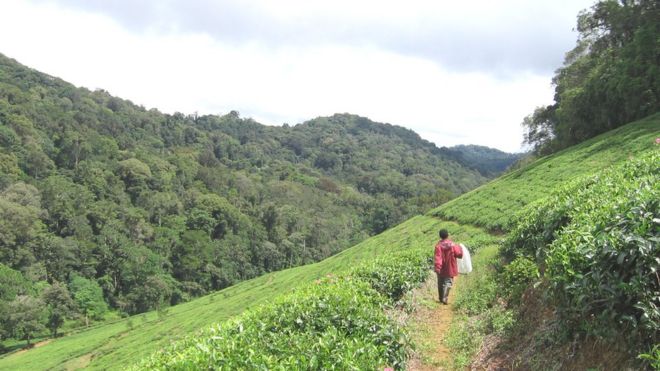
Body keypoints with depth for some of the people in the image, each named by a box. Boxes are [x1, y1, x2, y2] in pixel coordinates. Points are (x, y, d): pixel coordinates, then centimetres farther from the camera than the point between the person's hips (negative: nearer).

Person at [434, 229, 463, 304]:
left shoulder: (438, 245, -13)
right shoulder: (452, 245, -11)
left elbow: (437, 257, -20)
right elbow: (459, 254, -5)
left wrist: (437, 267, -24)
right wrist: (459, 248, 14)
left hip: (441, 269, 1)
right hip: (450, 269, -1)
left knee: (440, 283, 16)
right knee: (448, 283, 4)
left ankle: (441, 298, 28)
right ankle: (444, 298, -12)